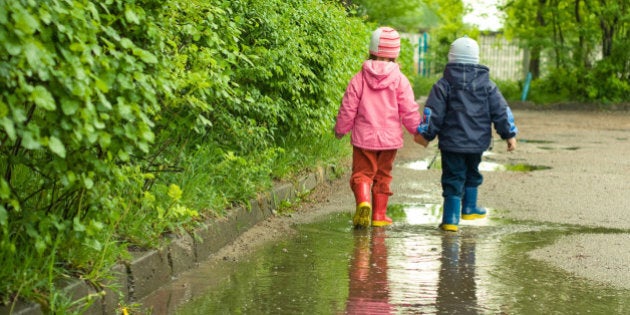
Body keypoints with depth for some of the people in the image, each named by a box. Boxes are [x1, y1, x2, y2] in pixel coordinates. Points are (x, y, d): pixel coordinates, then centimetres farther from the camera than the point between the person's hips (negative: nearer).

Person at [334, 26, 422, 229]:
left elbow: (348, 108, -1)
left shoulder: (360, 78, -5)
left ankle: (363, 202, -24)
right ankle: (379, 215, 16)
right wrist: (418, 130, 13)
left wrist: (340, 129, 13)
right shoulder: (400, 80, -5)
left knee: (362, 173, 4)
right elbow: (409, 110, -2)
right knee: (382, 176, 13)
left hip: (364, 137, -1)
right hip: (390, 138, 1)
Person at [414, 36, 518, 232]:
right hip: (477, 142, 3)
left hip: (452, 142, -2)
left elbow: (433, 113, -7)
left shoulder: (444, 84, -4)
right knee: (472, 174, 25)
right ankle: (469, 209, 32)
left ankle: (451, 219, -6)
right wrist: (510, 134, 8)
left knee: (453, 179, 1)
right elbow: (501, 111, 3)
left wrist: (425, 134, 2)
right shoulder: (487, 85, 3)